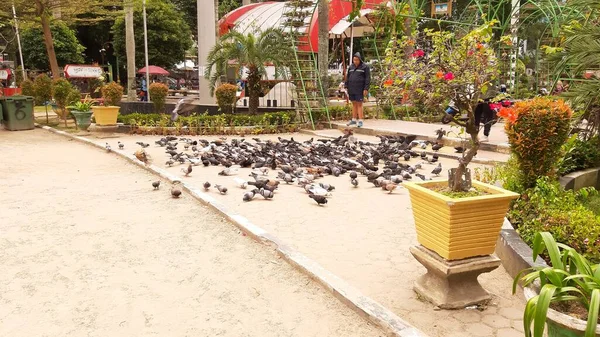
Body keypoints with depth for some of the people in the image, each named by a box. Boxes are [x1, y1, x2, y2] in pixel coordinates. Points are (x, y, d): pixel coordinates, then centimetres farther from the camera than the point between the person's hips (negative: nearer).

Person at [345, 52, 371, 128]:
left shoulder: (365, 67, -4)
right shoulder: (351, 67, 12)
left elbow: (367, 78, -7)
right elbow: (348, 77, 18)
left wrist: (366, 89, -13)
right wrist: (346, 87, 11)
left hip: (360, 90, -5)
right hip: (351, 89, 5)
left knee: (359, 104, -5)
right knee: (354, 104, 10)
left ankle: (360, 121, -2)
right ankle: (354, 120, 17)